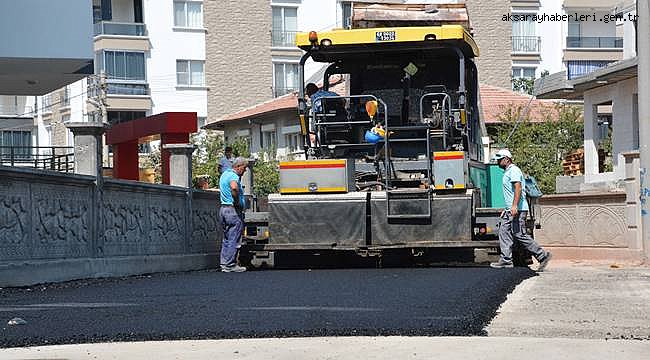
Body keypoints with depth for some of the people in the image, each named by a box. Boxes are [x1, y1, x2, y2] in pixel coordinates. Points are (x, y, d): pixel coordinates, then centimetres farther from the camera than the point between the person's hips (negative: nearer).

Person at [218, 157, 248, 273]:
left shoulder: (225, 174, 16)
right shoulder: (233, 176, -15)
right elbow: (234, 187, -37)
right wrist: (237, 201, -24)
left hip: (223, 208, 10)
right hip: (233, 210, -10)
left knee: (227, 239, 14)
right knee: (234, 239, -5)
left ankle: (224, 263, 15)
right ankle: (230, 265, -4)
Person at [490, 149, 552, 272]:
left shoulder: (513, 170, -10)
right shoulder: (508, 172, 23)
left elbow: (518, 188, -22)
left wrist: (514, 206, -30)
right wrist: (506, 209, 27)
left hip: (517, 210, -11)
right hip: (510, 210, 11)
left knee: (520, 235, -11)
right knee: (504, 232, 5)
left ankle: (543, 255, -7)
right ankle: (506, 260, 4)